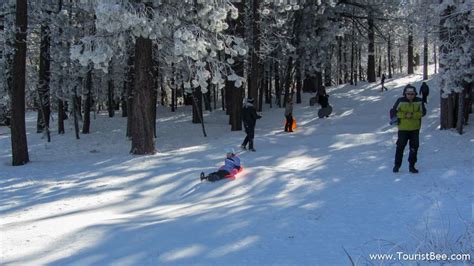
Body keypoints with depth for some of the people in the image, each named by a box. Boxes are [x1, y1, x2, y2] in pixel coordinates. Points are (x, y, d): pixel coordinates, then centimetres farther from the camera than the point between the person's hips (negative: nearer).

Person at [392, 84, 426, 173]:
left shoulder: (419, 101, -1)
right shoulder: (400, 101, -6)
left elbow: (423, 112, -6)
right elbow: (394, 111, -1)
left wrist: (413, 115, -20)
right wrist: (405, 115, -15)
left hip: (415, 128, 2)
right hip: (403, 128, -2)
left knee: (414, 147, 4)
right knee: (400, 146, 0)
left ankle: (412, 166, 16)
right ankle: (397, 165, 13)